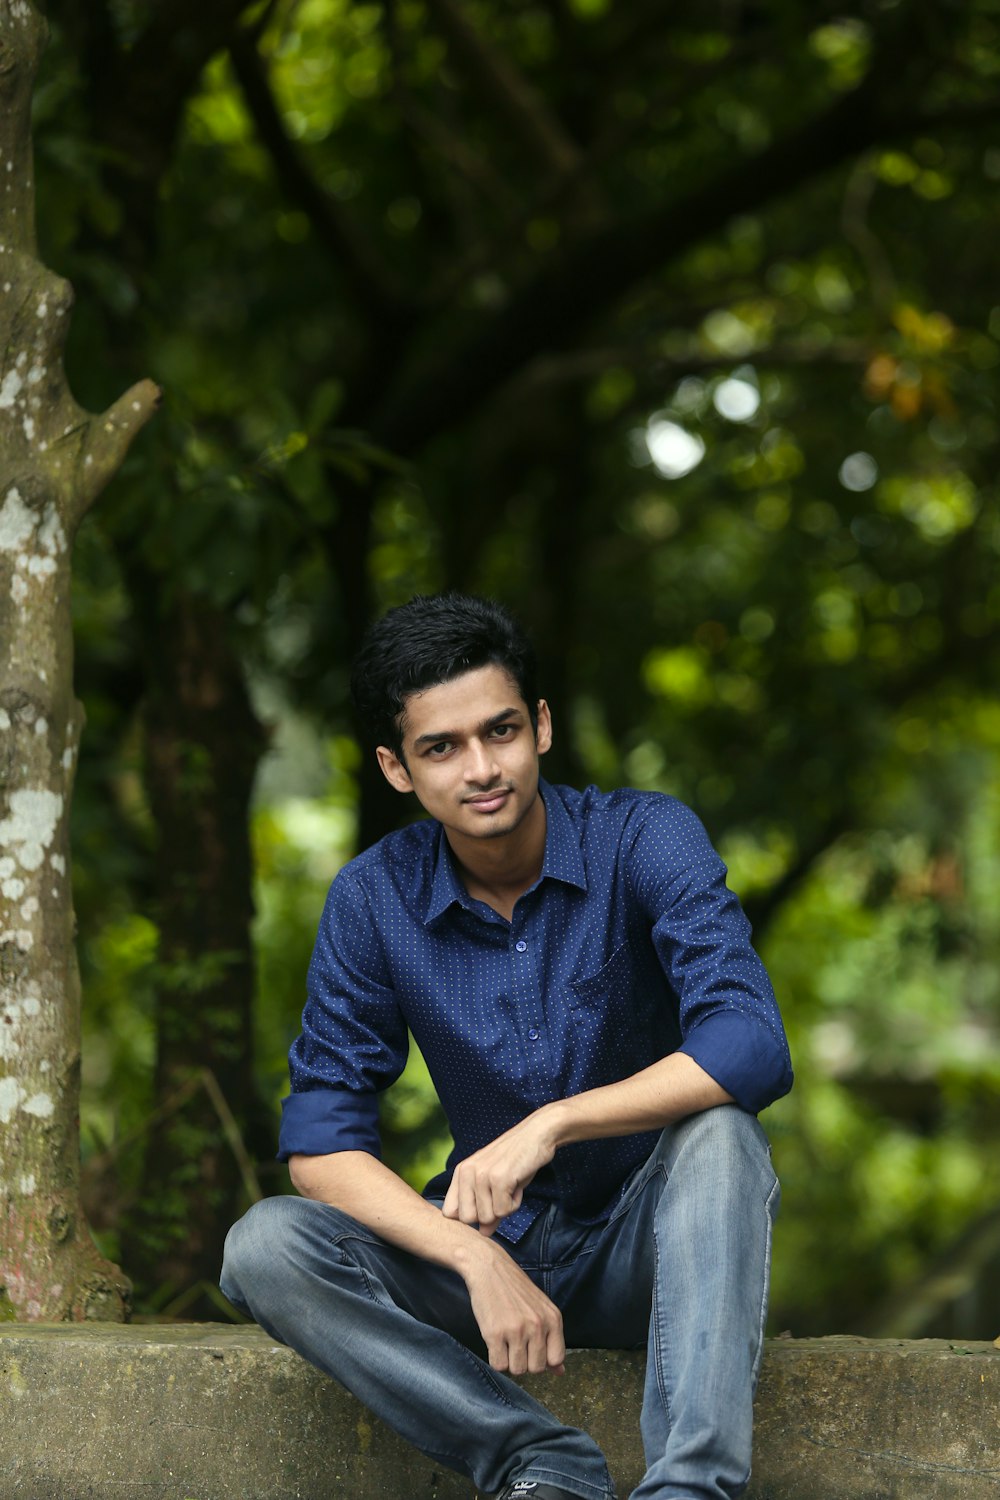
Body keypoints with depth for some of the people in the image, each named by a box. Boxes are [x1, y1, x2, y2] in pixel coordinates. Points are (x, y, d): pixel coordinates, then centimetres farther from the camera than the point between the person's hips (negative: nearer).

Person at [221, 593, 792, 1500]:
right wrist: (476, 1258, -23)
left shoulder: (644, 840, -13)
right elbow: (321, 1141, -8)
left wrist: (549, 1125, -32)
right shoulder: (374, 900, -6)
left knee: (716, 1133, -35)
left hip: (646, 1252, -3)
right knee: (265, 1248, -22)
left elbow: (751, 1049, -27)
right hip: (493, 1245, 3)